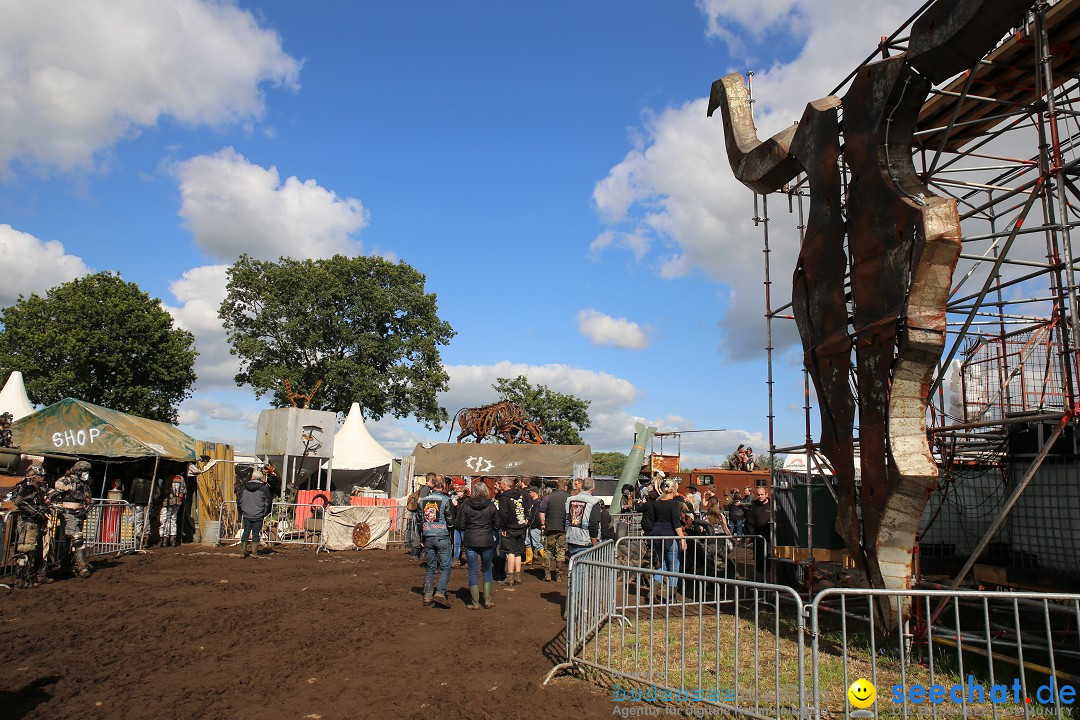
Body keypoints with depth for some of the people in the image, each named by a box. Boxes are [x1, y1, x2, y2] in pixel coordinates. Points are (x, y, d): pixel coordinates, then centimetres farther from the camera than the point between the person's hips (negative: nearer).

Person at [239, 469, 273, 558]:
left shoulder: (244, 487, 4)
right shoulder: (264, 487, -5)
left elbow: (239, 500, 10)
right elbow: (268, 501, -2)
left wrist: (241, 511, 20)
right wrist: (265, 513, 10)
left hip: (246, 515, 2)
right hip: (258, 516, -2)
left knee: (246, 532, 12)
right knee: (256, 533, 3)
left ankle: (244, 551, 14)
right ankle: (255, 553, 5)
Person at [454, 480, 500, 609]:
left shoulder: (465, 505, -6)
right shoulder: (491, 506, -5)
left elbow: (460, 525, -4)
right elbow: (497, 525, 2)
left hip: (470, 542, -1)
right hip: (487, 542, 1)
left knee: (473, 572, 7)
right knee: (487, 570, 16)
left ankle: (475, 603, 9)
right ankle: (487, 600, 17)